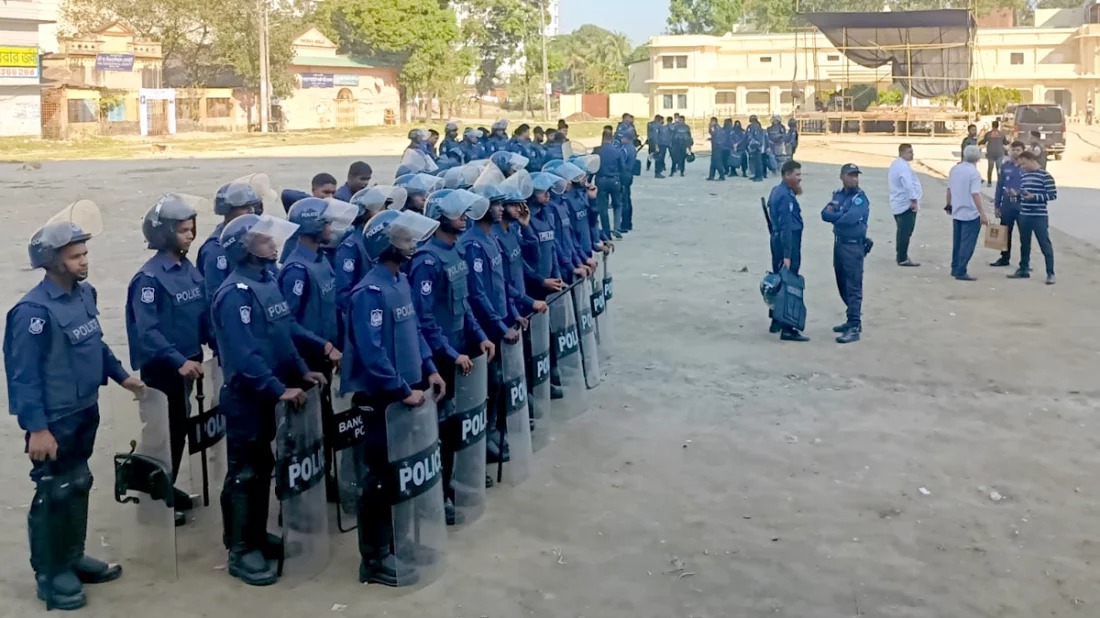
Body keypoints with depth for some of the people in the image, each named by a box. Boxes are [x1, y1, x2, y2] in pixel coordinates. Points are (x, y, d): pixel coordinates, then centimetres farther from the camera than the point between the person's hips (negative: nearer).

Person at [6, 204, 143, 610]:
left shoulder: (84, 293, 2)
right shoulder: (34, 310, -22)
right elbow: (24, 373, -22)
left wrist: (121, 376, 22)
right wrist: (36, 428, -23)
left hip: (86, 412, 8)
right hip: (54, 420, -8)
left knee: (79, 485, 19)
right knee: (54, 495, 3)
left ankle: (73, 558, 35)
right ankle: (50, 573, 18)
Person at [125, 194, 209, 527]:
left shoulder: (190, 270, 4)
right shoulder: (149, 277, -18)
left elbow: (203, 316, 7)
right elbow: (147, 331, -24)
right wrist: (178, 360, -30)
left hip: (186, 363, 7)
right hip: (162, 368, -7)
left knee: (179, 429, 16)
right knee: (165, 431, 3)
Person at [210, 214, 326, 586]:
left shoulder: (268, 281, 9)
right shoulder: (236, 293, -20)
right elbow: (244, 356, -26)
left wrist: (301, 372, 6)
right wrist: (280, 389, -25)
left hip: (268, 395, 9)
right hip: (246, 398, -9)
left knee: (263, 468, 17)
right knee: (244, 473, 1)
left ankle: (257, 536, 30)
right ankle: (241, 551, 11)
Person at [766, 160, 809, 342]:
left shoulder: (777, 191, 11)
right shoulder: (786, 196, -20)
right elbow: (786, 227, -24)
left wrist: (795, 191, 7)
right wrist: (787, 255, -26)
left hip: (777, 239, 10)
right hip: (788, 242, -10)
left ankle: (776, 321, 28)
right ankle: (787, 329, -4)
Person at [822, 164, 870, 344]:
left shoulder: (860, 198, -12)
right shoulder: (838, 194, 10)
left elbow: (850, 218, -27)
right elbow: (825, 214, 1)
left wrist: (834, 215, -9)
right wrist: (841, 216, -18)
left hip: (854, 246, -8)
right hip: (839, 243, 8)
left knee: (853, 288, -8)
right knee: (843, 286, 17)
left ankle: (854, 328, -7)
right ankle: (853, 320, 31)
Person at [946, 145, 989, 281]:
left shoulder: (954, 169, 5)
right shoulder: (974, 173, -16)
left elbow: (949, 189, 11)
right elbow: (975, 194, -22)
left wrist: (949, 205, 26)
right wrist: (982, 214, -21)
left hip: (956, 212, 7)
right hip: (971, 214, -7)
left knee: (957, 242, 17)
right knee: (967, 244, -2)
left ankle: (955, 268, 23)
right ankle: (961, 272, -3)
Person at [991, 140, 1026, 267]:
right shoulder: (1005, 166, 5)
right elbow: (1000, 186, 8)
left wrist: (1018, 193, -20)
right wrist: (996, 205, 7)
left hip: (1022, 205, -3)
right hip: (1007, 204, 3)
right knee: (1005, 232, 12)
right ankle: (1005, 258, 25)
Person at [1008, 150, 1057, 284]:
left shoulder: (1045, 176, -10)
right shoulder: (1023, 176, 11)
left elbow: (1053, 195, -12)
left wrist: (1034, 196, -20)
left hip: (1039, 217, -7)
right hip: (1024, 215, 7)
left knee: (1045, 244, -3)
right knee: (1024, 243, 15)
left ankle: (1050, 273, 1)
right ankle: (1024, 269, 27)